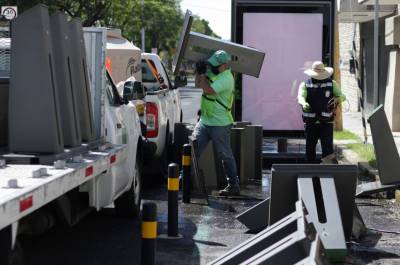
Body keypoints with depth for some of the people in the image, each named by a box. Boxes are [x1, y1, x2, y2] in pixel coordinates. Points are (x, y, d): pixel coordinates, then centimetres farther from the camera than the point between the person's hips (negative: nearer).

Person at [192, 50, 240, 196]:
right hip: (204, 121, 8)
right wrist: (199, 71, 4)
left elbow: (208, 90, -27)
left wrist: (202, 74, -14)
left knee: (225, 155, 1)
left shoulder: (226, 78, -19)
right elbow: (198, 84, 20)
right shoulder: (212, 71, 8)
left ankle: (233, 186, 9)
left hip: (220, 124, -8)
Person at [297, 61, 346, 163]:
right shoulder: (305, 85, 5)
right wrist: (303, 103, -37)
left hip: (326, 121, -1)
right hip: (310, 122, 1)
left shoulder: (332, 84, 9)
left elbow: (342, 95, 1)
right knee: (310, 147, 5)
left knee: (328, 147, -9)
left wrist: (337, 99, -24)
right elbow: (300, 97, -13)